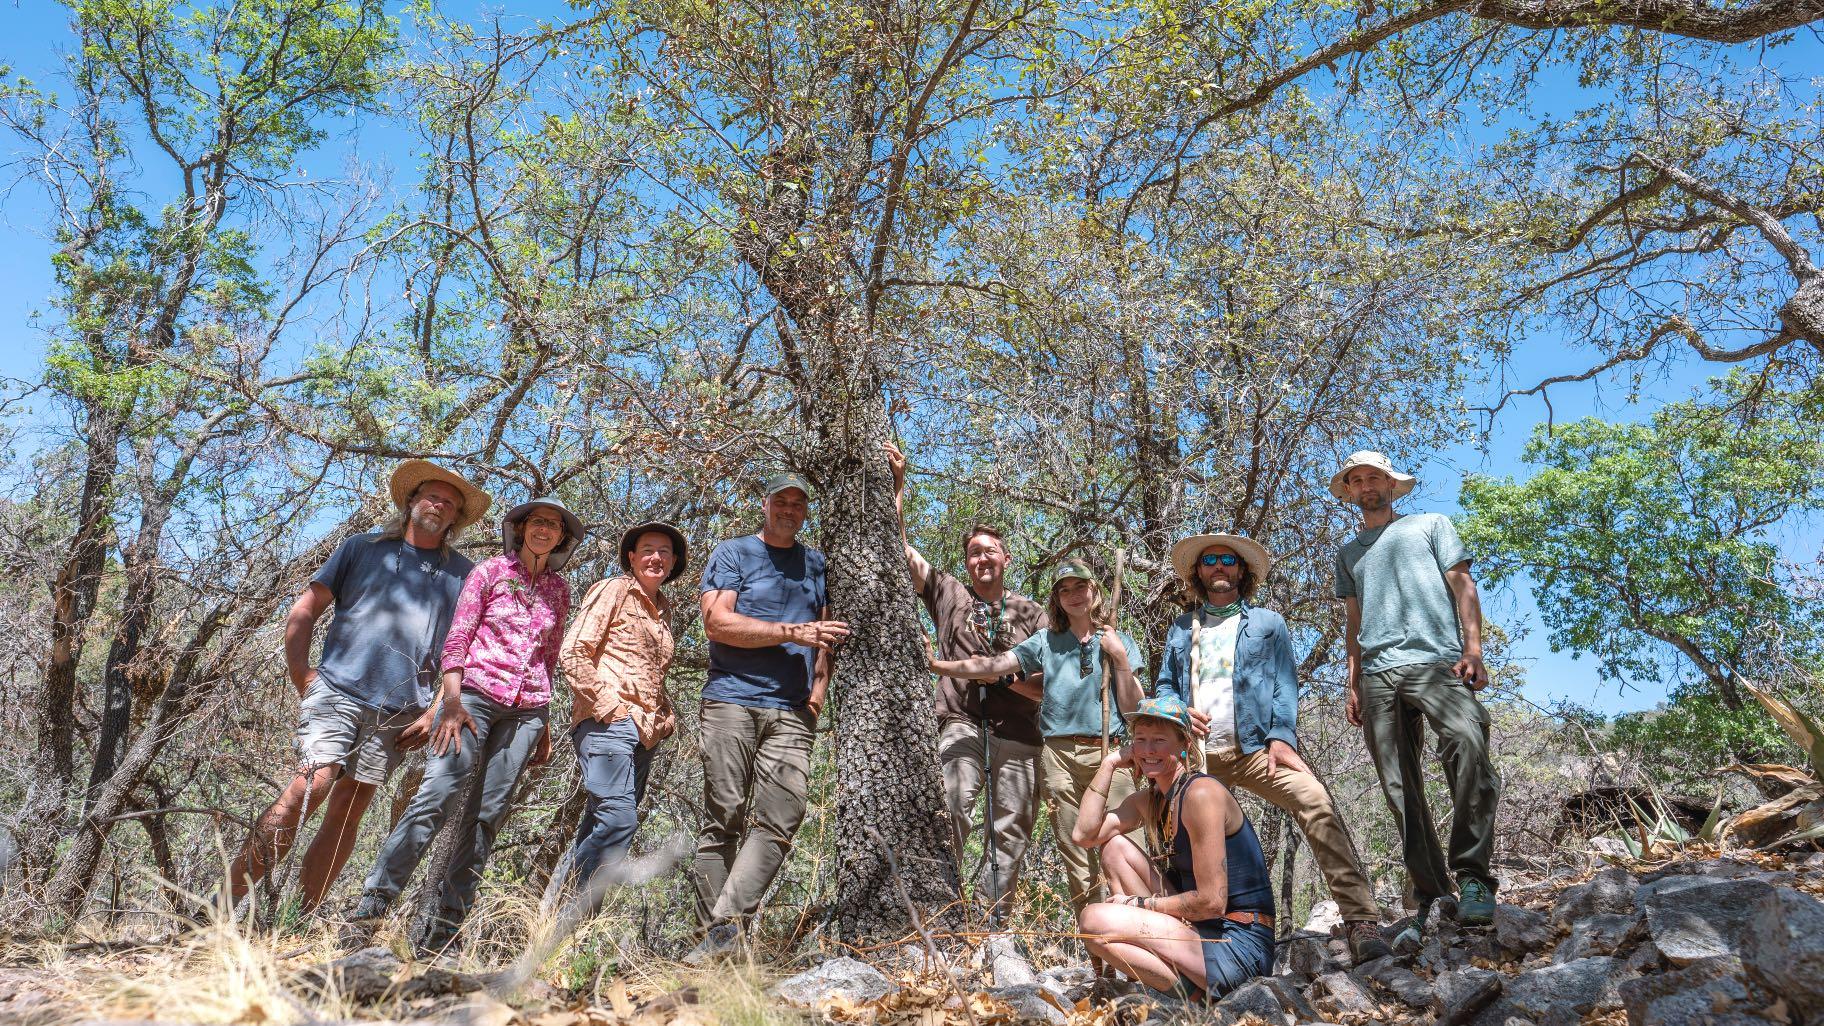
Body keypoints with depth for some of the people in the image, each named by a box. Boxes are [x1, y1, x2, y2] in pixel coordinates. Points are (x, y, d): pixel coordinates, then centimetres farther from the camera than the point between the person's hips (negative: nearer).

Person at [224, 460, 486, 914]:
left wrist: (436, 711, 1)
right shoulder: (362, 548, 12)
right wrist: (300, 676, -1)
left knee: (349, 808, 1)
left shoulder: (462, 574, 13)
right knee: (312, 783, -18)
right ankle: (227, 900, -12)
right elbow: (304, 610, 11)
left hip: (399, 711, 2)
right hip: (338, 690, -1)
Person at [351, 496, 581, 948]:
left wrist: (544, 723, 16)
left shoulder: (558, 591, 16)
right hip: (475, 694, -3)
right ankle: (370, 907, -15)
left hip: (527, 708, 4)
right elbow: (456, 638, -1)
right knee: (438, 797, -18)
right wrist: (452, 701, -12)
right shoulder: (491, 571, 5)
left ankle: (445, 925, 1)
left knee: (489, 813, -2)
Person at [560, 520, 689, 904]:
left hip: (643, 730, 8)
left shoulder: (662, 607, 22)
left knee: (600, 824, 6)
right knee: (619, 818, -19)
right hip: (607, 723, -8)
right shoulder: (613, 590, 1)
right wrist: (607, 704, -12)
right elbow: (573, 652, -7)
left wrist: (666, 714, 17)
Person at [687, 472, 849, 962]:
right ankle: (714, 933, 1)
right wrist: (793, 632, -10)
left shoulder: (816, 564, 21)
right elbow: (717, 622, -6)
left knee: (777, 823, -12)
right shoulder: (733, 554, 8)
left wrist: (820, 685, 3)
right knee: (723, 820, -3)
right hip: (733, 700, -3)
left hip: (794, 713, 3)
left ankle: (726, 923, -14)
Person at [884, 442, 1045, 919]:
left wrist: (1008, 676, -7)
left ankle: (986, 924, 13)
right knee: (952, 808, -23)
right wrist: (897, 486, 0)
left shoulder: (1030, 612, 14)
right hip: (962, 723, -2)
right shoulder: (949, 594, 12)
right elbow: (898, 546, 5)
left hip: (1018, 734, 2)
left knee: (1010, 834, 3)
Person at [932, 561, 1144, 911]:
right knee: (1076, 858, 4)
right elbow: (990, 666, 2)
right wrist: (934, 664, -9)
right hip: (1060, 755, 2)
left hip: (1109, 754, -1)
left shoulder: (1119, 643, 10)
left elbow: (1132, 708, 4)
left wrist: (1119, 657, -5)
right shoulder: (1046, 642, 12)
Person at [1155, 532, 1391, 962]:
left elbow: (1285, 684, 6)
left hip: (1256, 747, -3)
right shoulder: (1181, 630, 23)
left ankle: (1360, 922, -28)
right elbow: (1163, 686, 22)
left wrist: (1281, 736, -11)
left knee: (1317, 803, -26)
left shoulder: (1267, 623, 18)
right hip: (1197, 754, 3)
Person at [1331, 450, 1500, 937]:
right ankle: (1432, 898, 1)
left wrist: (1473, 649, -5)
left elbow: (1462, 585, 10)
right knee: (1401, 791, -3)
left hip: (1435, 660, -4)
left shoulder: (1431, 525, 20)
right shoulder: (1348, 553, 28)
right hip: (1378, 675, 4)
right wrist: (1353, 685, 14)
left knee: (1468, 742, -31)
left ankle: (1472, 876, -25)